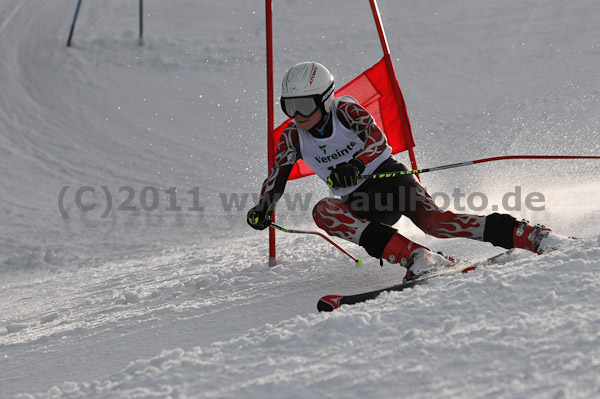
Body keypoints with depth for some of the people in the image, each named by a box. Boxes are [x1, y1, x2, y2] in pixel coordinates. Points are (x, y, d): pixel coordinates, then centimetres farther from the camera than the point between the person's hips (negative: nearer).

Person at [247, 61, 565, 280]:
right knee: (323, 211, -28)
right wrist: (263, 208, -4)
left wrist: (357, 164, -41)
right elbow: (277, 175, 13)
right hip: (360, 203, 4)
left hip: (390, 176, -4)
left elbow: (377, 140, -22)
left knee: (434, 222, -31)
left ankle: (531, 236, -31)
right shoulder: (293, 137, 1)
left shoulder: (345, 110, -9)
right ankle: (415, 257, -39)